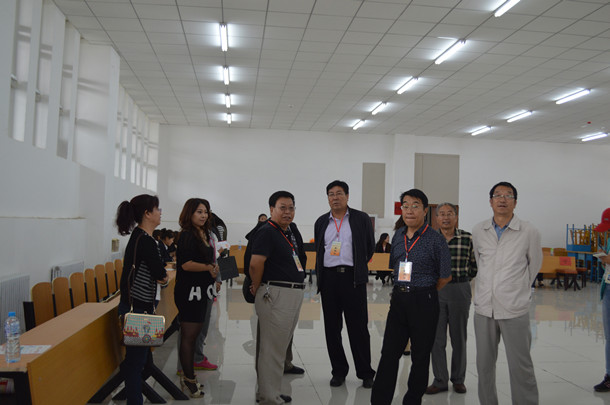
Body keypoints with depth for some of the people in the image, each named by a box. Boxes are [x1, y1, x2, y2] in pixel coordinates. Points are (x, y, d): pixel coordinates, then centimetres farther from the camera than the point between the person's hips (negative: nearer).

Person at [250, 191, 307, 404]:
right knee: (273, 347, -1)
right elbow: (255, 264, -23)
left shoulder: (293, 232, 14)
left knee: (281, 345, 18)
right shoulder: (267, 232, -14)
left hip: (295, 294, 10)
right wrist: (258, 288, -9)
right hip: (275, 294, -10)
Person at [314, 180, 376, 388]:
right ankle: (339, 371, 20)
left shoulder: (361, 219, 3)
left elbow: (370, 247, 9)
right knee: (332, 328, 8)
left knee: (358, 327, 0)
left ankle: (365, 373, 12)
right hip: (329, 278, 3)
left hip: (352, 277, -3)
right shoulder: (321, 222, 12)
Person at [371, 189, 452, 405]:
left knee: (420, 356, 9)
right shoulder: (398, 236, 8)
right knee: (389, 353, 3)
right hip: (398, 300, 5)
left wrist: (424, 293, 7)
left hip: (424, 302, -4)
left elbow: (445, 277, -2)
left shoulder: (436, 239, -9)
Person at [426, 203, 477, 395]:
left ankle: (458, 379, 25)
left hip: (460, 290, -1)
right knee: (436, 337, 4)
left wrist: (460, 279, 8)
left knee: (459, 337, 10)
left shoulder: (467, 238, -2)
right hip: (436, 291, 1)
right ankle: (440, 380, 16)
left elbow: (475, 265, 7)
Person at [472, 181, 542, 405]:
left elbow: (534, 265, 9)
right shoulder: (478, 231, 4)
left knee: (520, 367, 0)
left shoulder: (529, 232, -5)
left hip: (515, 309, -3)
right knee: (484, 365, 13)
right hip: (484, 308, 3)